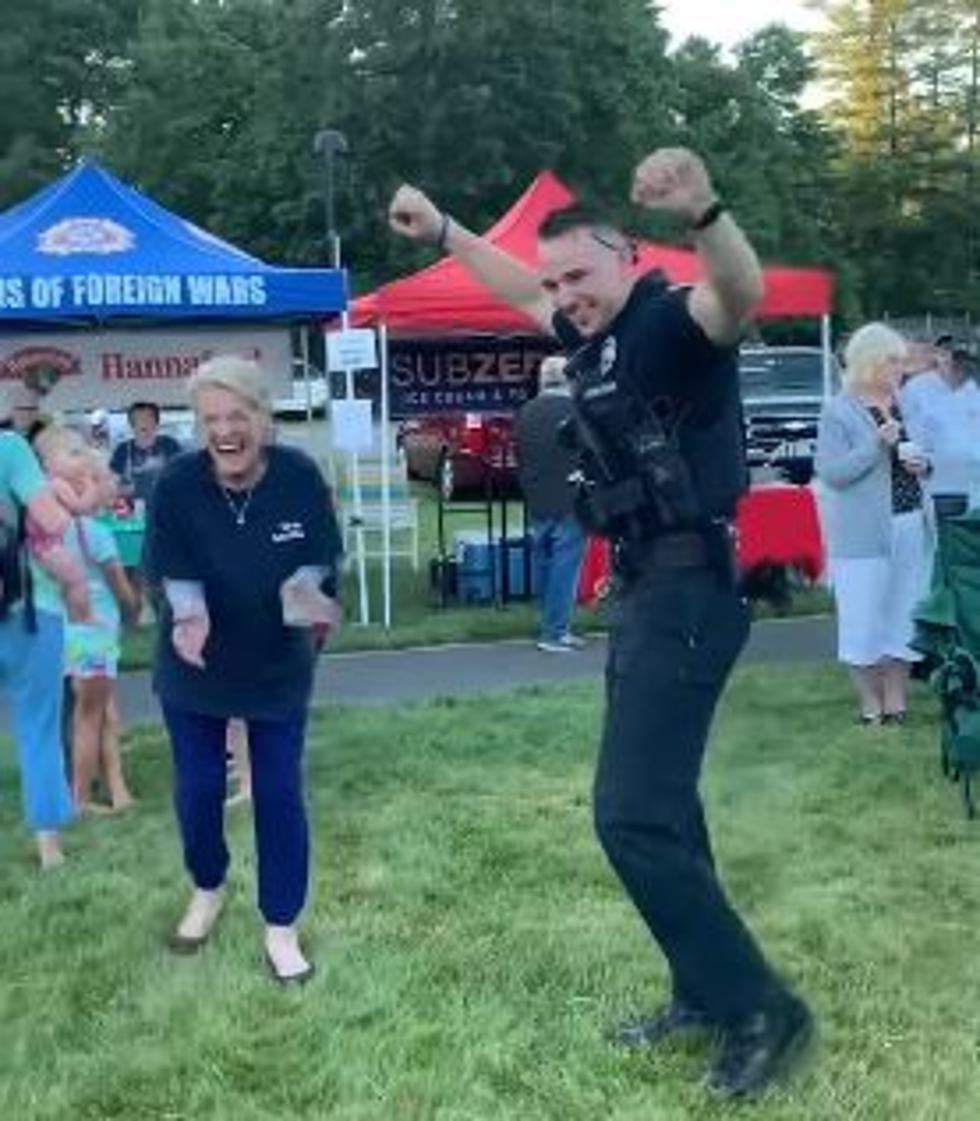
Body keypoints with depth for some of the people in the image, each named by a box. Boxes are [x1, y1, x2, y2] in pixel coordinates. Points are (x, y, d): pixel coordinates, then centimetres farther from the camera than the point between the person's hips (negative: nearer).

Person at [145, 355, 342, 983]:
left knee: (279, 792, 4)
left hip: (278, 663, 0)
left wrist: (300, 594, -35)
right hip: (194, 665, 1)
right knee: (198, 786, 13)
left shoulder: (300, 477, -20)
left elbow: (317, 561, -13)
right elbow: (176, 573, -17)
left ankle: (281, 926, 20)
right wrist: (190, 616, -38)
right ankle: (208, 889, 42)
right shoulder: (176, 484, -20)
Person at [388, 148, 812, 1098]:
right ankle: (706, 992, 28)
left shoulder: (672, 321, -14)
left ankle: (763, 1010, -1)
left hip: (686, 589, -10)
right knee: (658, 803, 15)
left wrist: (703, 215, -57)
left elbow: (741, 295, -38)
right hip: (644, 587, 10)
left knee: (632, 814, -12)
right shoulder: (597, 336, 13)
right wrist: (441, 231, 35)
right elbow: (519, 289, 33)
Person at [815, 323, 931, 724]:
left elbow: (926, 455, 22)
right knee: (864, 617, -2)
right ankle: (870, 703, 11)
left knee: (904, 615, 7)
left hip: (910, 526, 5)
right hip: (862, 532, -5)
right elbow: (831, 472, -12)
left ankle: (895, 702, 17)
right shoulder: (838, 411, -4)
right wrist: (877, 444, -20)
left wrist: (923, 464, -1)